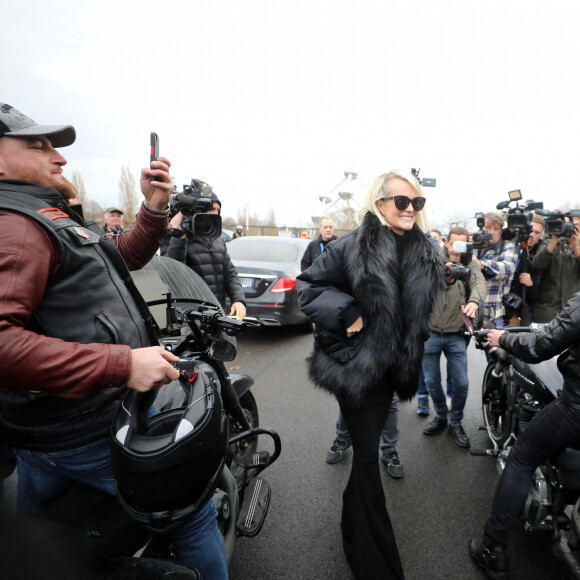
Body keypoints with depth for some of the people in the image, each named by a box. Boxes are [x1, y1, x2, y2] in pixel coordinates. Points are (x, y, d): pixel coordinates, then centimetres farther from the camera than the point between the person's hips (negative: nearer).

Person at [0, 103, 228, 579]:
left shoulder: (48, 218, 16)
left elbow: (127, 254, 19)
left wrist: (155, 206, 4)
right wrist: (122, 364, -34)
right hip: (94, 433, -11)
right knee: (195, 513, 7)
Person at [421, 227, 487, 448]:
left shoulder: (471, 265, 3)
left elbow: (480, 284, -16)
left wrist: (474, 300, -38)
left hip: (456, 335, 1)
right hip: (430, 332, 0)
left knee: (461, 383, 3)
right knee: (431, 382, 11)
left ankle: (456, 423, 28)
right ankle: (441, 416, 37)